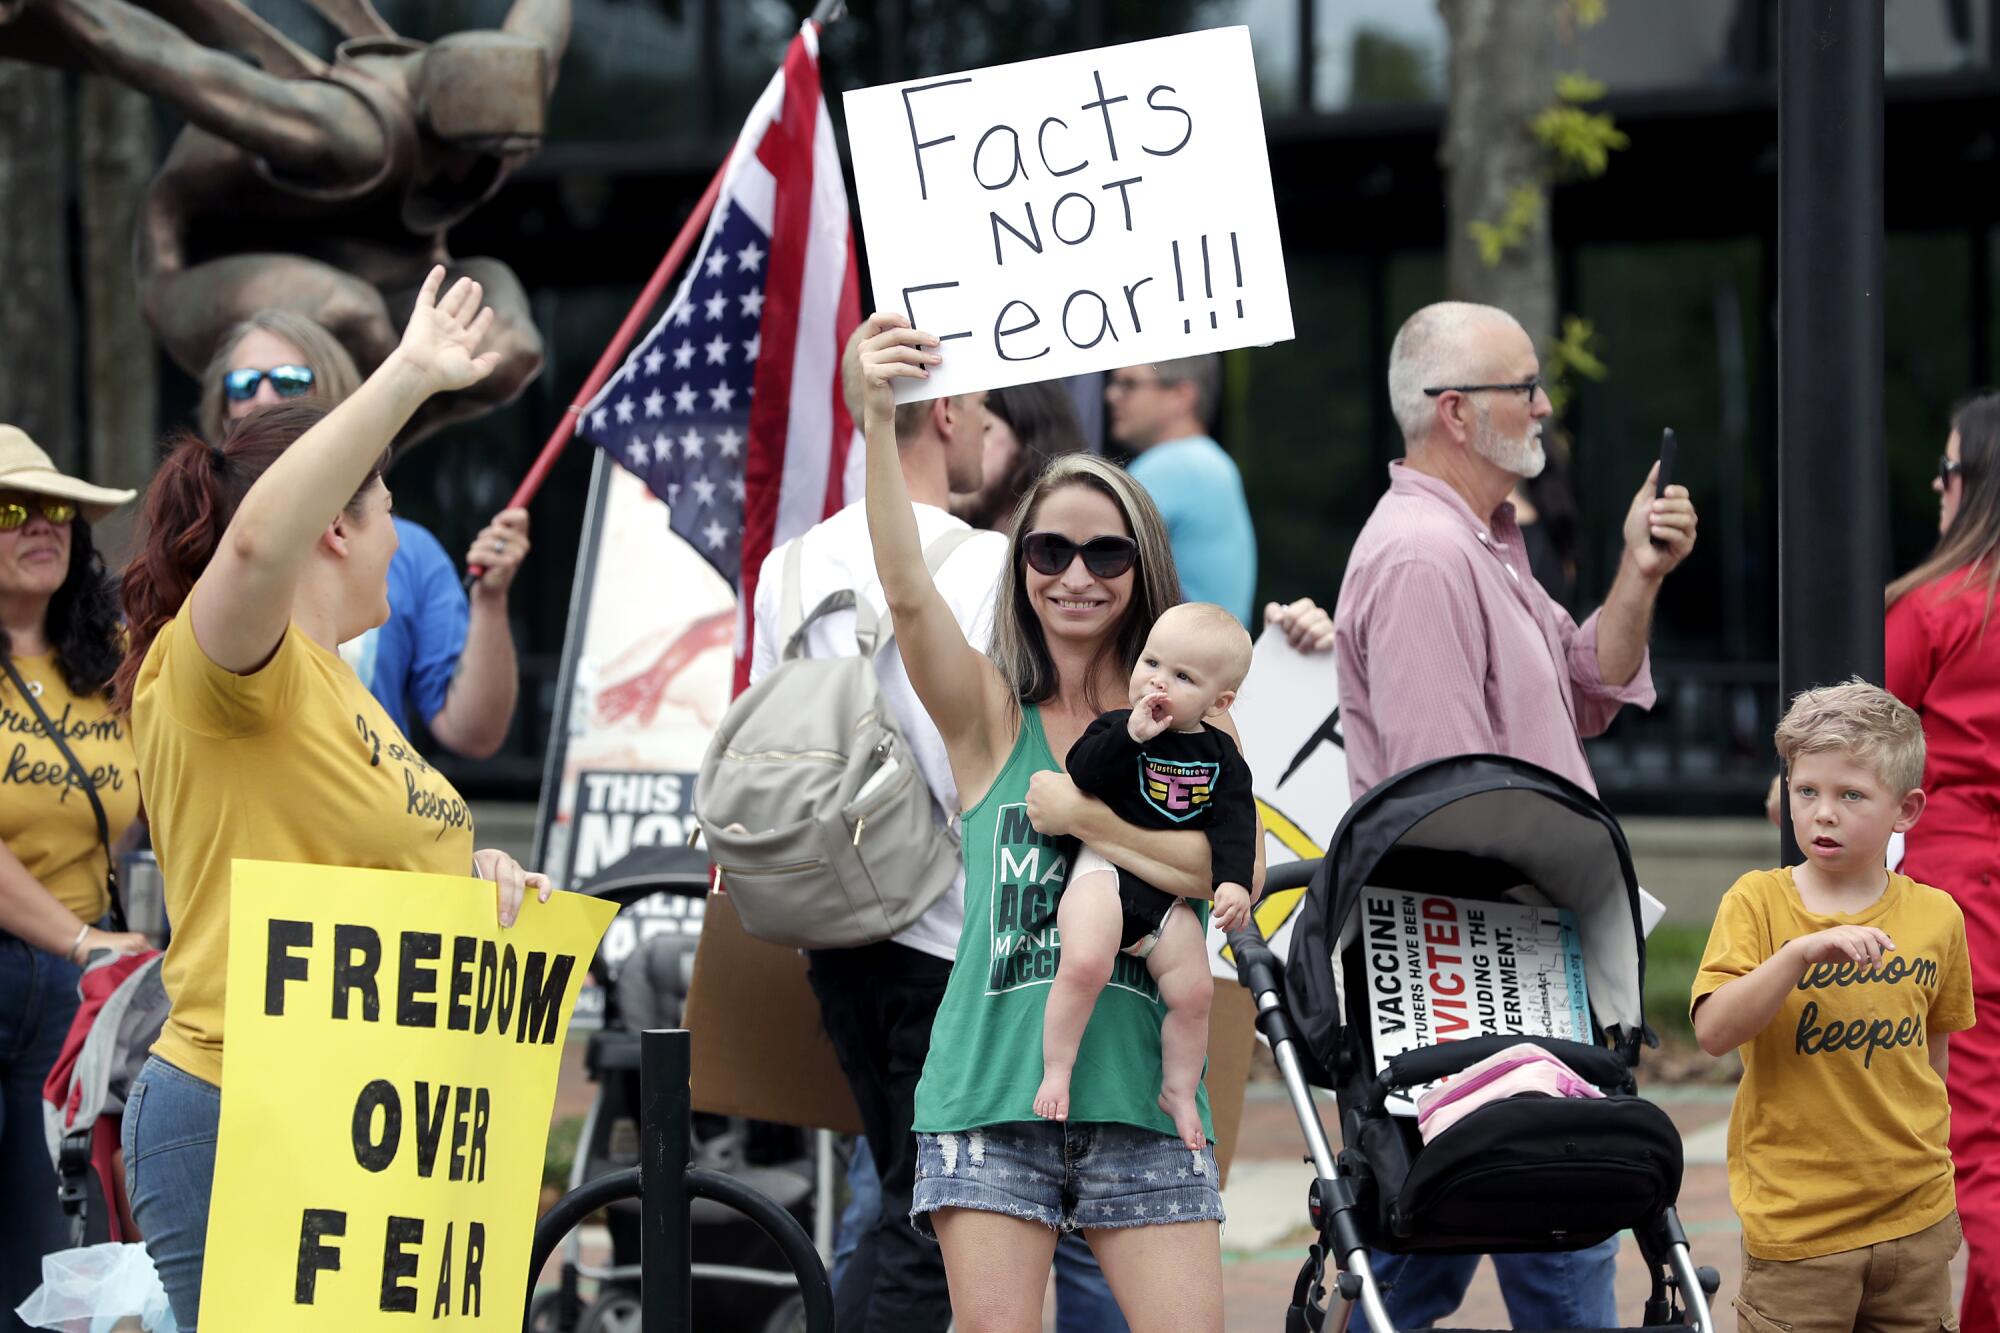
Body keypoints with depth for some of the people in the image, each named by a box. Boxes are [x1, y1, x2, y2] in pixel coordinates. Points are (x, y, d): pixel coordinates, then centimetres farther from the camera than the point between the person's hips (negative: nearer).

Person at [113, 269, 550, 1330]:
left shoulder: (334, 684, 21)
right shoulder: (210, 662, -11)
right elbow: (258, 541, -33)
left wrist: (473, 871, 6)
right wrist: (407, 377, -33)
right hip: (240, 1120, -9)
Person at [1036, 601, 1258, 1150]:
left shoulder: (1220, 754, 7)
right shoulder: (1117, 729, -1)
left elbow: (1235, 823, 0)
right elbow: (1081, 772, -18)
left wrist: (1234, 881, -15)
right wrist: (1131, 734, -25)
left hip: (1170, 892, 4)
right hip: (1106, 870, -4)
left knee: (1194, 991, -1)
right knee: (1085, 963, -27)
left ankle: (1178, 1092, 20)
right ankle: (1056, 1071, -13)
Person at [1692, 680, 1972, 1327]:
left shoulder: (1936, 916, 2)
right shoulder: (1757, 902, -5)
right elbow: (1713, 1031, -18)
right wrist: (1801, 951, -28)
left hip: (1914, 1216, 3)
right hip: (1793, 1220, -2)